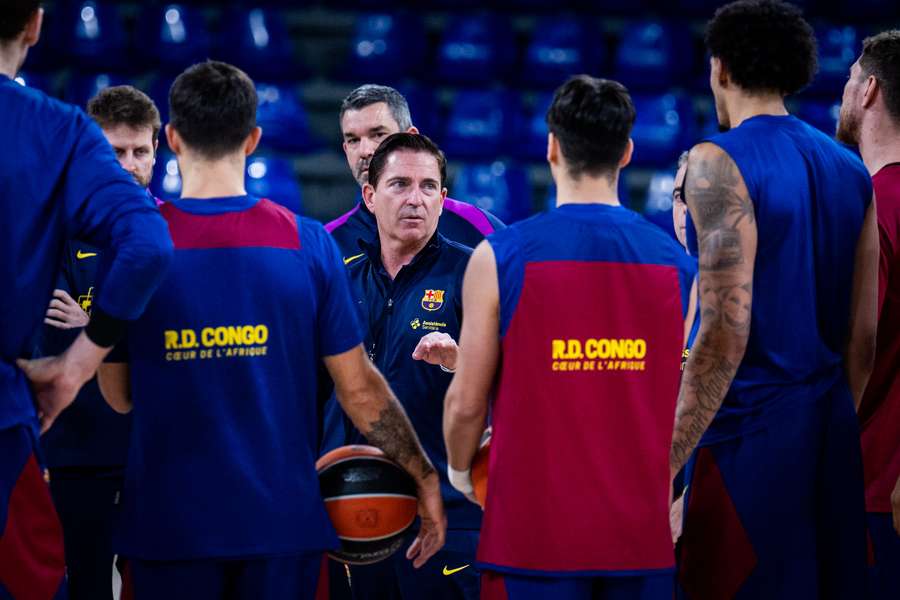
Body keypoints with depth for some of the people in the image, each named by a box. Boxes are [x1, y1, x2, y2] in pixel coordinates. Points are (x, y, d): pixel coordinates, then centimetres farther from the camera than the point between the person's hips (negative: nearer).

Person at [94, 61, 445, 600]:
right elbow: (360, 390, -2)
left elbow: (118, 396, 3)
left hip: (169, 523, 0)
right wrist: (426, 480, 10)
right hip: (281, 519, 1)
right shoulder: (307, 243, -5)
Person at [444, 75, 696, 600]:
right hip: (644, 536, 3)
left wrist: (460, 471, 16)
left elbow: (467, 403, -3)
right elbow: (691, 403, 11)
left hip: (535, 533, -3)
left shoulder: (500, 257, -6)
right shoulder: (676, 262, 3)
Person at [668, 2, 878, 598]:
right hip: (831, 434, 7)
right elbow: (864, 333, 14)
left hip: (749, 423, -7)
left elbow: (727, 331, -19)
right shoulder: (850, 169, 12)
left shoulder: (720, 162, -10)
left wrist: (664, 466, -19)